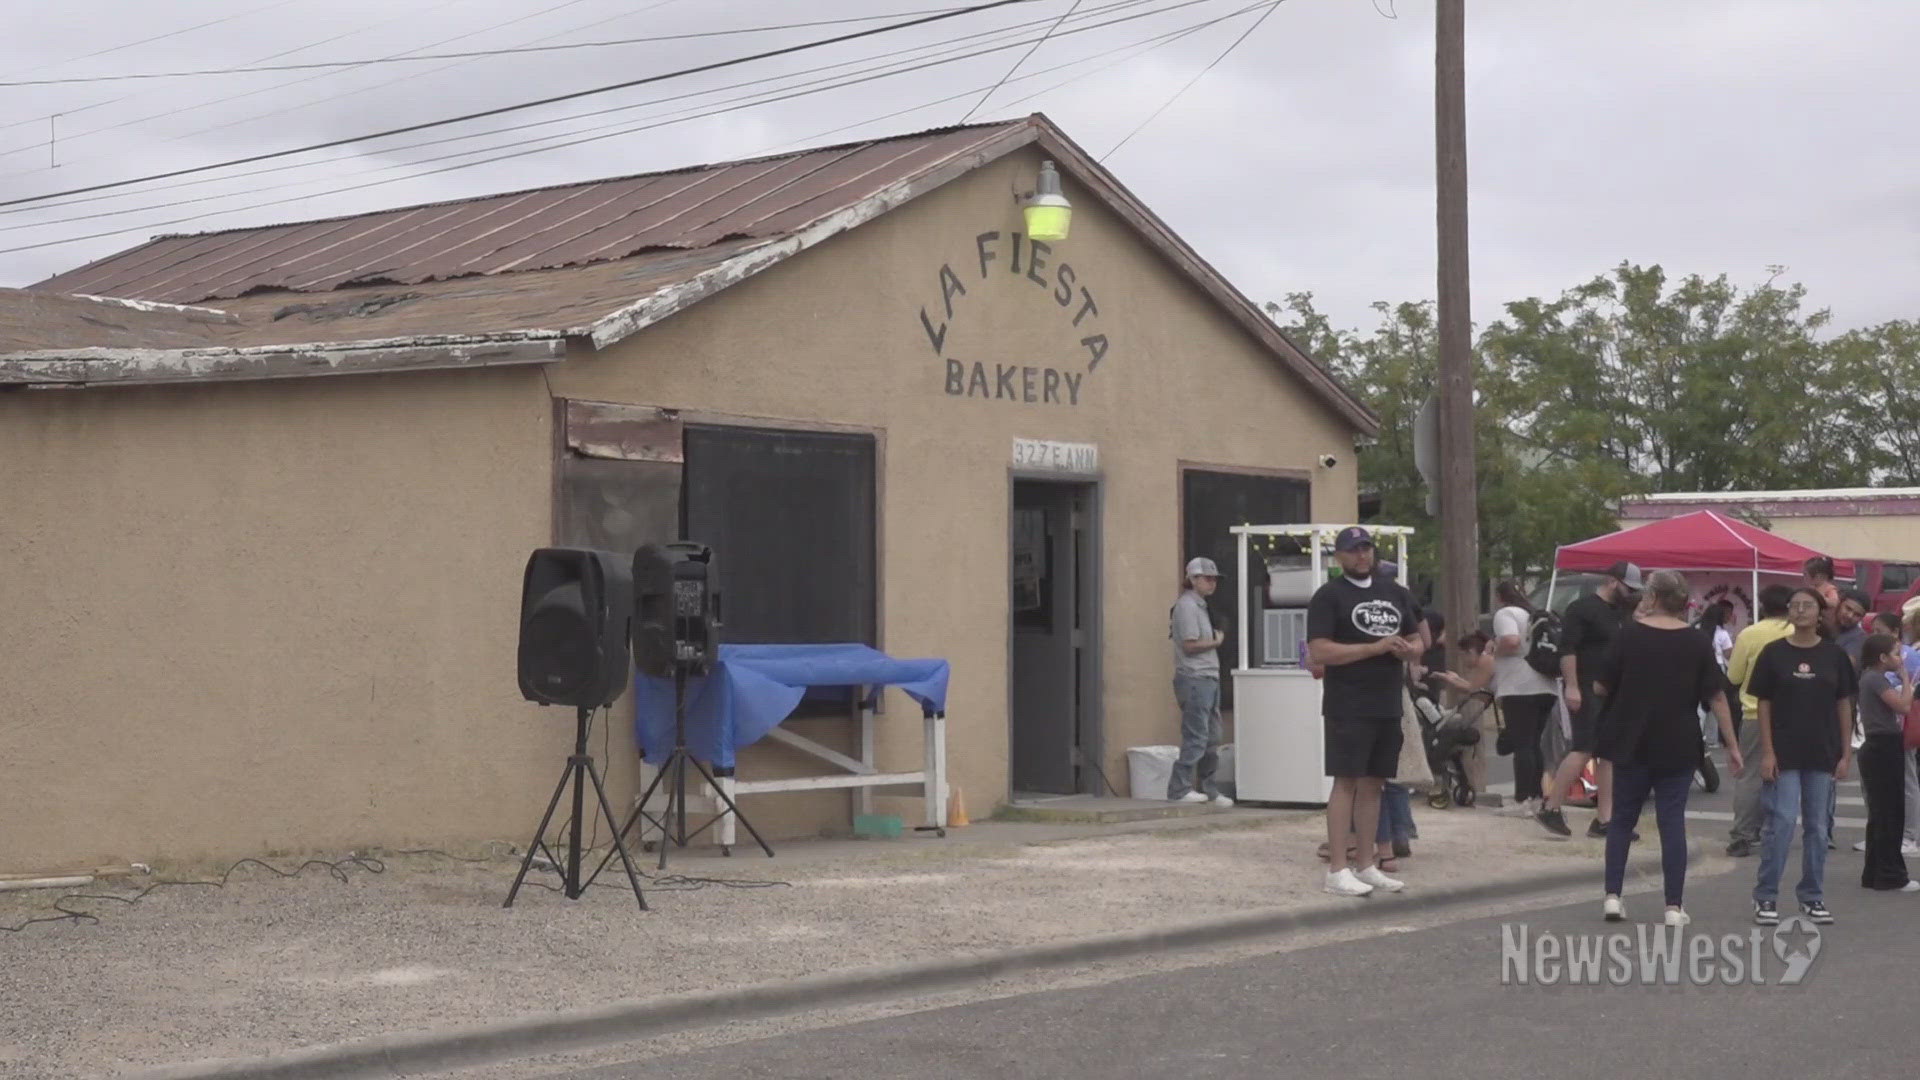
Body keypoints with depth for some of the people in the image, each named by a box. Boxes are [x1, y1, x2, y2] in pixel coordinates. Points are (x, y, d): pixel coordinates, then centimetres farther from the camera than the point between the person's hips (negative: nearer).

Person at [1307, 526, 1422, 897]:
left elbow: (1417, 642, 23)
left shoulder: (1396, 593, 16)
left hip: (1388, 706, 6)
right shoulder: (1329, 597, -4)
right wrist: (1376, 648, -17)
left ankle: (1366, 866, 17)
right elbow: (1318, 651, -14)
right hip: (1348, 708, -6)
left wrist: (1408, 650, -3)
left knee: (1373, 784, 10)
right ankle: (1337, 870, -7)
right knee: (1346, 782, -8)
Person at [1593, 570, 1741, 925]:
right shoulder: (1697, 643, -3)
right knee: (1672, 822, 4)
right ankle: (1674, 907, 2)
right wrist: (1733, 746, -1)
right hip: (1678, 748, 0)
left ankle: (1612, 896, 6)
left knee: (1622, 819, 12)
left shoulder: (1629, 635, -5)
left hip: (1631, 744, 0)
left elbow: (1602, 686, 0)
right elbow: (1716, 697, -5)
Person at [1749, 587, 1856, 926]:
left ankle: (1812, 895, 18)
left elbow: (1844, 705, 6)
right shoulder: (1774, 653, -1)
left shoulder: (1834, 655, 3)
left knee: (1817, 826, 8)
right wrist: (1767, 752, -7)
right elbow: (1764, 704, -1)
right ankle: (1766, 897, 3)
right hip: (1784, 754, -2)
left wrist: (1846, 753, 2)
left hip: (1823, 755, 2)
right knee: (1780, 823, -5)